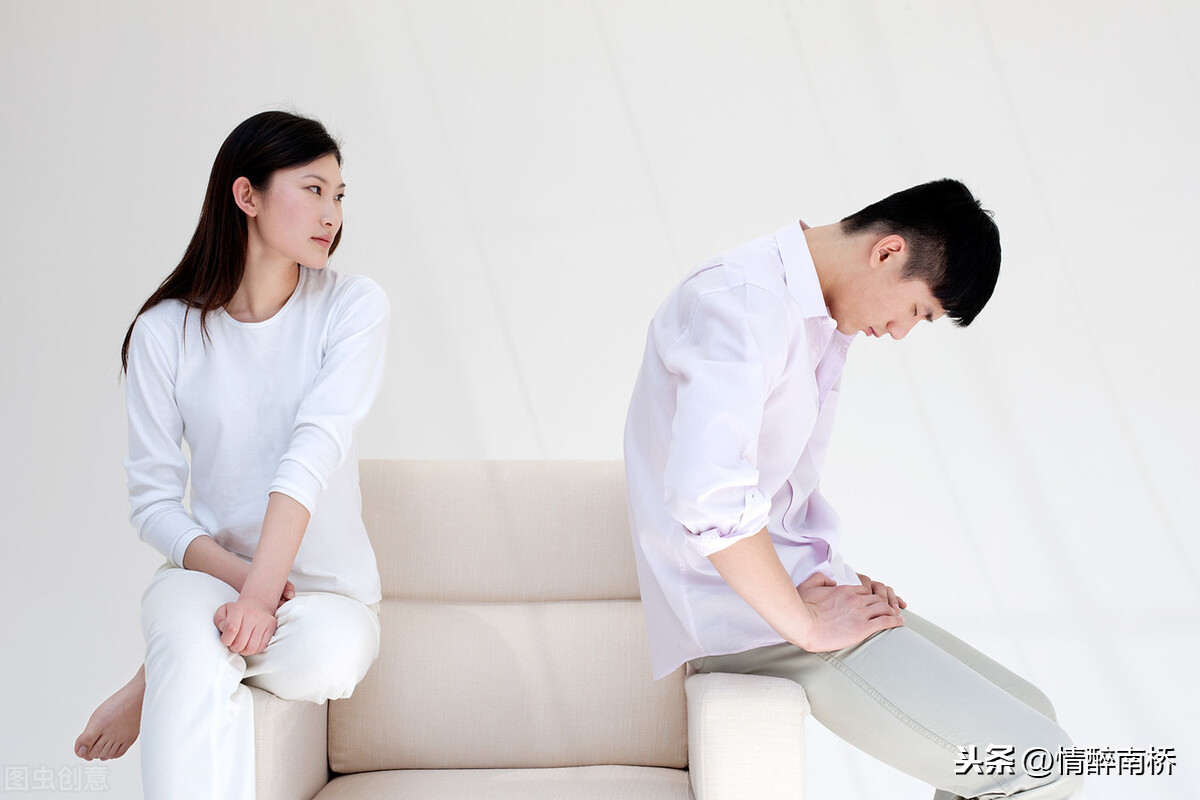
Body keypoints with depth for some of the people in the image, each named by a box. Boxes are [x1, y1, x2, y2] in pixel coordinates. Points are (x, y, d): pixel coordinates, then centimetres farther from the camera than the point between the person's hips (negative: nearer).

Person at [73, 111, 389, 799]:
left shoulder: (353, 307, -6)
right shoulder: (164, 331, -2)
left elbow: (315, 451, -20)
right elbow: (154, 500, -2)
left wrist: (263, 587, -32)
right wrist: (239, 575, -19)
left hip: (327, 589, 1)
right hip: (209, 569, 0)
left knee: (329, 656, -33)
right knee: (194, 648, -34)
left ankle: (162, 684, -10)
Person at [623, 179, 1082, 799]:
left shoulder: (827, 319, 14)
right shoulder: (742, 299, -20)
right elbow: (708, 496, -33)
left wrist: (829, 578, 9)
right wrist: (808, 624, -20)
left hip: (792, 588, 10)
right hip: (741, 611, -10)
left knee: (1028, 716, 10)